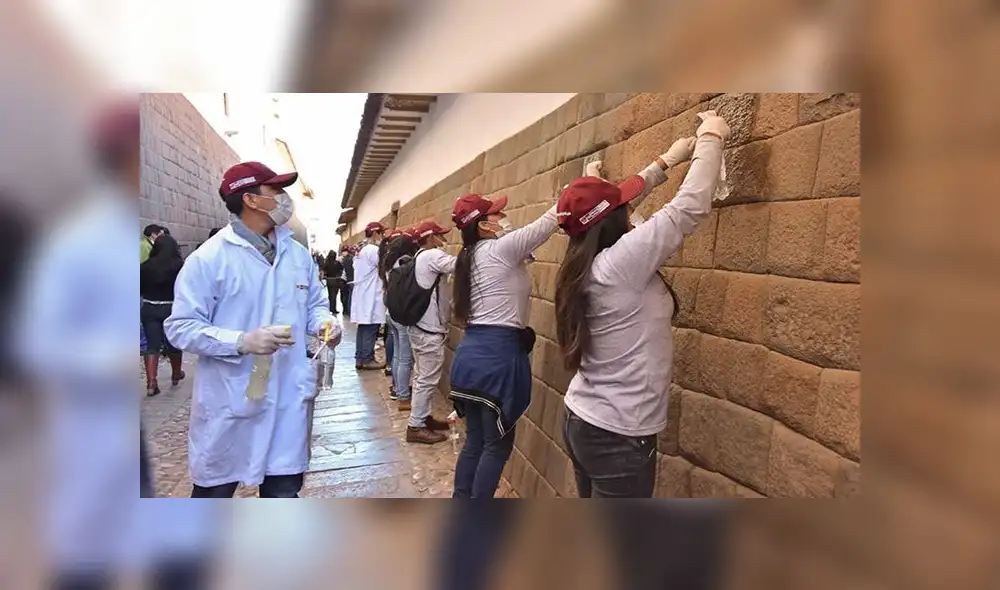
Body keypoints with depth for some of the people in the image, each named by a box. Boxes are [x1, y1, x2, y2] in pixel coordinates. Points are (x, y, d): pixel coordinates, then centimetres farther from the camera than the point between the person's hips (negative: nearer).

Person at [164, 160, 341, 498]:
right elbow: (180, 327, -12)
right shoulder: (209, 258, -12)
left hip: (288, 399, 5)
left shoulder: (298, 254, 7)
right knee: (214, 490, 18)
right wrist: (242, 342, -25)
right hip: (230, 402, -4)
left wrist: (324, 323, -6)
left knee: (284, 490, 16)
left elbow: (315, 303, 16)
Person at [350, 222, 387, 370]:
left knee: (364, 328, 12)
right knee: (371, 329, -4)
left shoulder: (361, 250, 17)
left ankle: (360, 359, 16)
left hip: (363, 295, 10)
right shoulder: (373, 250, -14)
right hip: (370, 297, -10)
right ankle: (367, 359, 1)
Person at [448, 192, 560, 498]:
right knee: (497, 444, 4)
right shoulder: (500, 248, -11)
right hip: (497, 354, -9)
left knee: (475, 440, 17)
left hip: (471, 352, 9)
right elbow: (549, 220, -9)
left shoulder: (471, 256, 14)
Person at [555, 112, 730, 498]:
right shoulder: (622, 262, -22)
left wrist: (665, 162, 22)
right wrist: (711, 139, 0)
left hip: (581, 421, 8)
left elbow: (617, 203, 15)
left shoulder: (585, 265, 0)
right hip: (618, 436, -8)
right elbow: (692, 207, -16)